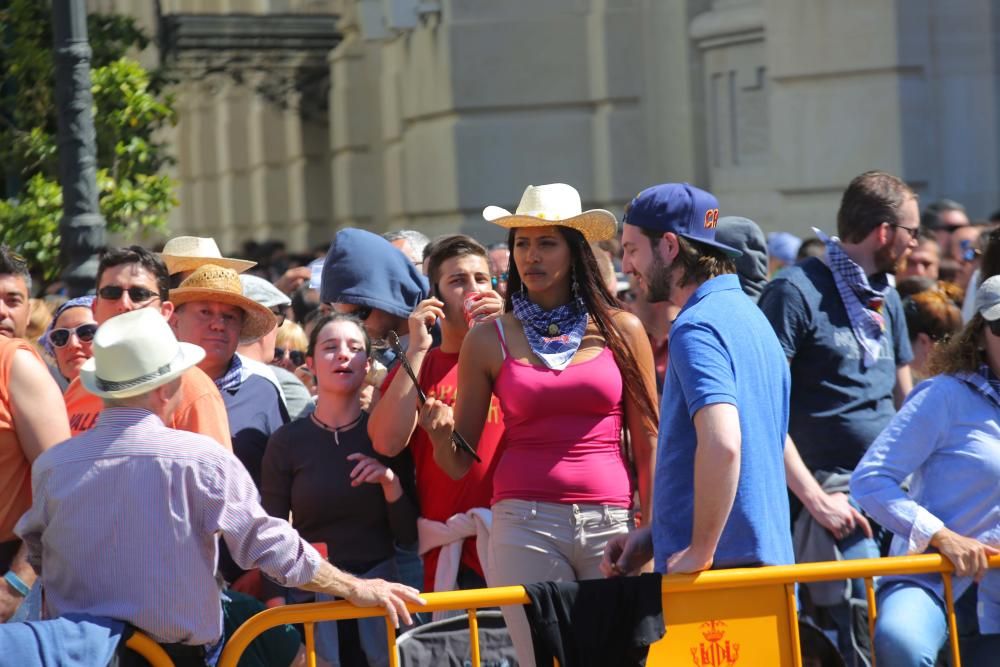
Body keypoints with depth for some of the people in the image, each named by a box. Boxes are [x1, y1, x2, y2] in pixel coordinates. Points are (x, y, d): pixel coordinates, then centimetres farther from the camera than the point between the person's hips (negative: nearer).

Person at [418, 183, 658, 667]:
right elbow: (459, 463, 9)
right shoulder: (488, 340, 7)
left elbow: (648, 441, 8)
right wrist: (441, 432, -12)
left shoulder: (620, 330, 6)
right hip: (524, 523, 0)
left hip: (611, 521, 0)